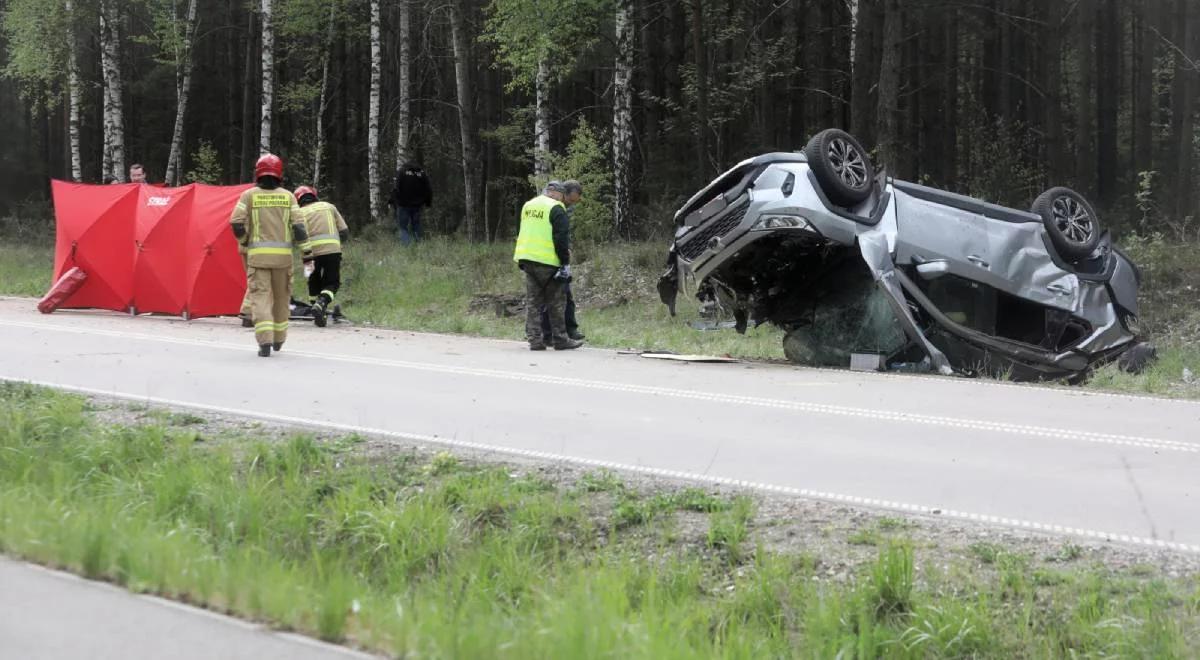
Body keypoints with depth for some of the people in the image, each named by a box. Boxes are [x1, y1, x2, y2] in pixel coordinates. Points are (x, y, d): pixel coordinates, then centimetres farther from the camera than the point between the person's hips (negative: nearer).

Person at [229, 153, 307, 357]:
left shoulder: (249, 195, 2)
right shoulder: (288, 196, 5)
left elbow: (237, 223, -7)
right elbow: (299, 226, -4)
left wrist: (244, 241, 11)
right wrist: (300, 241, 15)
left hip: (257, 255, -2)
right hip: (283, 255, 2)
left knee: (261, 296, -4)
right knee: (281, 295, 16)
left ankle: (265, 340, -19)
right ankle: (278, 339, 28)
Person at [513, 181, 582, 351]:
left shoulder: (528, 205, 16)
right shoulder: (556, 208, -8)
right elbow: (561, 238, -13)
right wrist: (566, 262, -8)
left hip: (526, 258, 7)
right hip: (546, 261, -7)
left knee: (533, 302, 8)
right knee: (556, 302, 2)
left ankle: (534, 339, 5)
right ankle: (560, 339, 6)